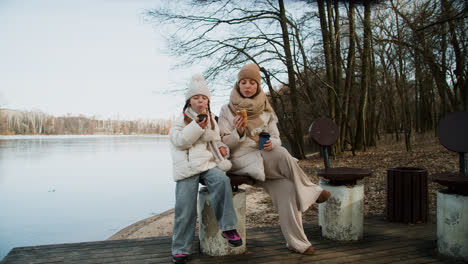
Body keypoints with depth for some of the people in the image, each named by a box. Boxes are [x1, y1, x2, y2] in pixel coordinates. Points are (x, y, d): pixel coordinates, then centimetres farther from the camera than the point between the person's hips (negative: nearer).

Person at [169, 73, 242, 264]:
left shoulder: (211, 120, 21)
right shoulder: (181, 119, 8)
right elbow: (179, 140, -5)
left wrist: (222, 147, 10)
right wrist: (196, 126, -17)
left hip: (208, 163, 3)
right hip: (187, 166, -3)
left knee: (222, 180, -30)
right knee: (185, 205, -12)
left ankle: (228, 227, -22)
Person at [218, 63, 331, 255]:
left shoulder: (266, 110, 13)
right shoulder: (227, 110, 4)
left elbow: (276, 138, 12)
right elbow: (224, 144, -1)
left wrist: (272, 143, -13)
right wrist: (238, 132, -21)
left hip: (267, 161, 4)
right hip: (241, 160, -4)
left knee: (287, 189, -23)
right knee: (282, 154, -31)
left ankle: (296, 242, -13)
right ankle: (311, 191, -11)